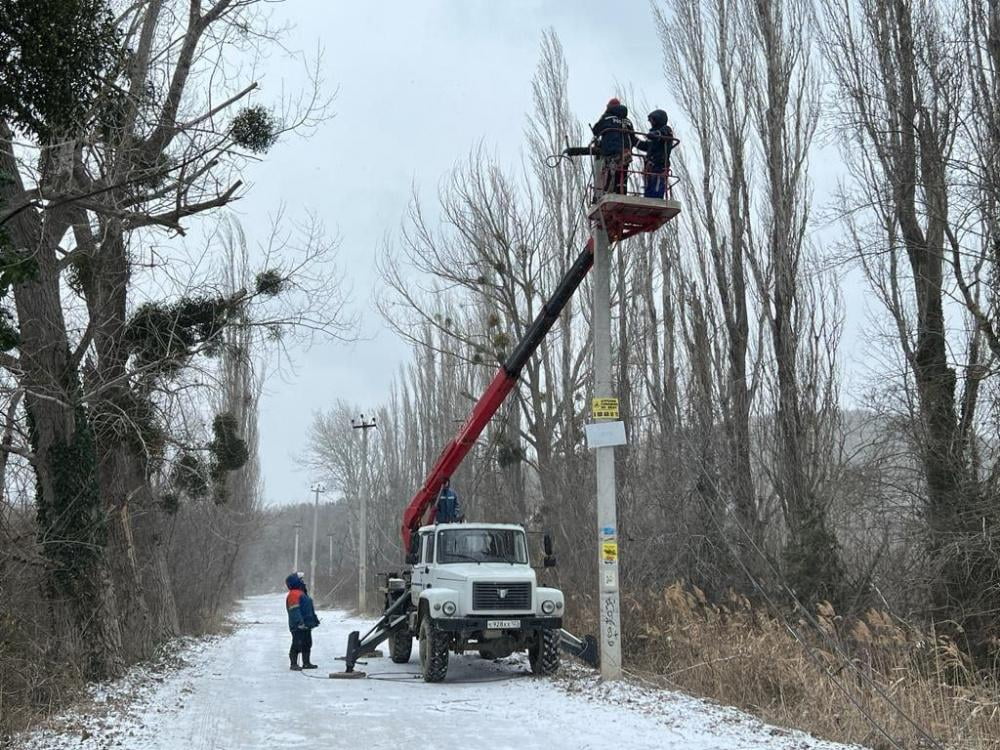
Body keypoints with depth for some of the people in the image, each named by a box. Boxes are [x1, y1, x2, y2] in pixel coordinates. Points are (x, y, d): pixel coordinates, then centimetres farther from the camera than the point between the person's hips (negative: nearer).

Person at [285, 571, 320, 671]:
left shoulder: (303, 593, 19)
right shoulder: (293, 594, -14)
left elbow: (310, 609, 25)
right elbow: (295, 611, -22)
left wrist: (315, 619, 25)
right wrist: (299, 622, -28)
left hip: (306, 625, 10)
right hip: (298, 627, -10)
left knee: (307, 644, 15)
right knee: (297, 645, -6)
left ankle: (306, 663, 23)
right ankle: (294, 664, -1)